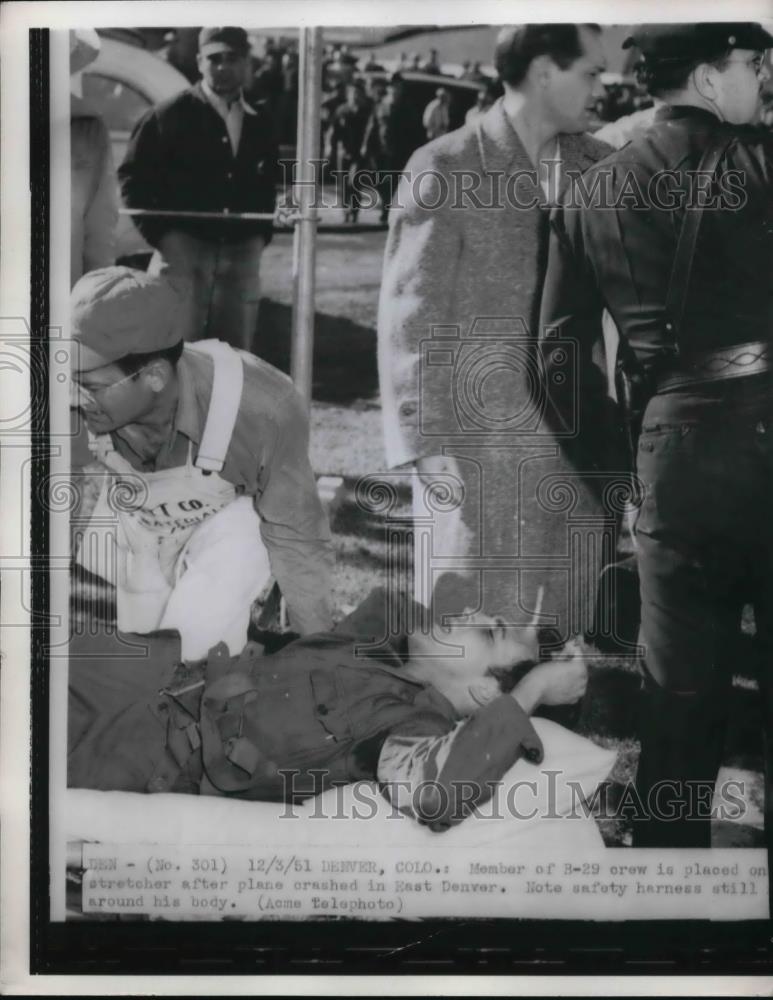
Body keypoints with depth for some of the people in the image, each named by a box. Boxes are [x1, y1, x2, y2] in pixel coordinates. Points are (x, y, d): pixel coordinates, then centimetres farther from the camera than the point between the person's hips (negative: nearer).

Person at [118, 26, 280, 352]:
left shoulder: (259, 123, 13)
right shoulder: (169, 115, -2)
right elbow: (133, 176, -2)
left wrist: (260, 235, 8)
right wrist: (161, 234, -10)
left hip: (242, 257, 4)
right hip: (183, 251, -4)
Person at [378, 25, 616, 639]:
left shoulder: (597, 165, 8)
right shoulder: (446, 169, -6)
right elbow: (411, 317, -7)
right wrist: (427, 443, -13)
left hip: (579, 438, 5)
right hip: (479, 443, -4)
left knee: (581, 626, 10)